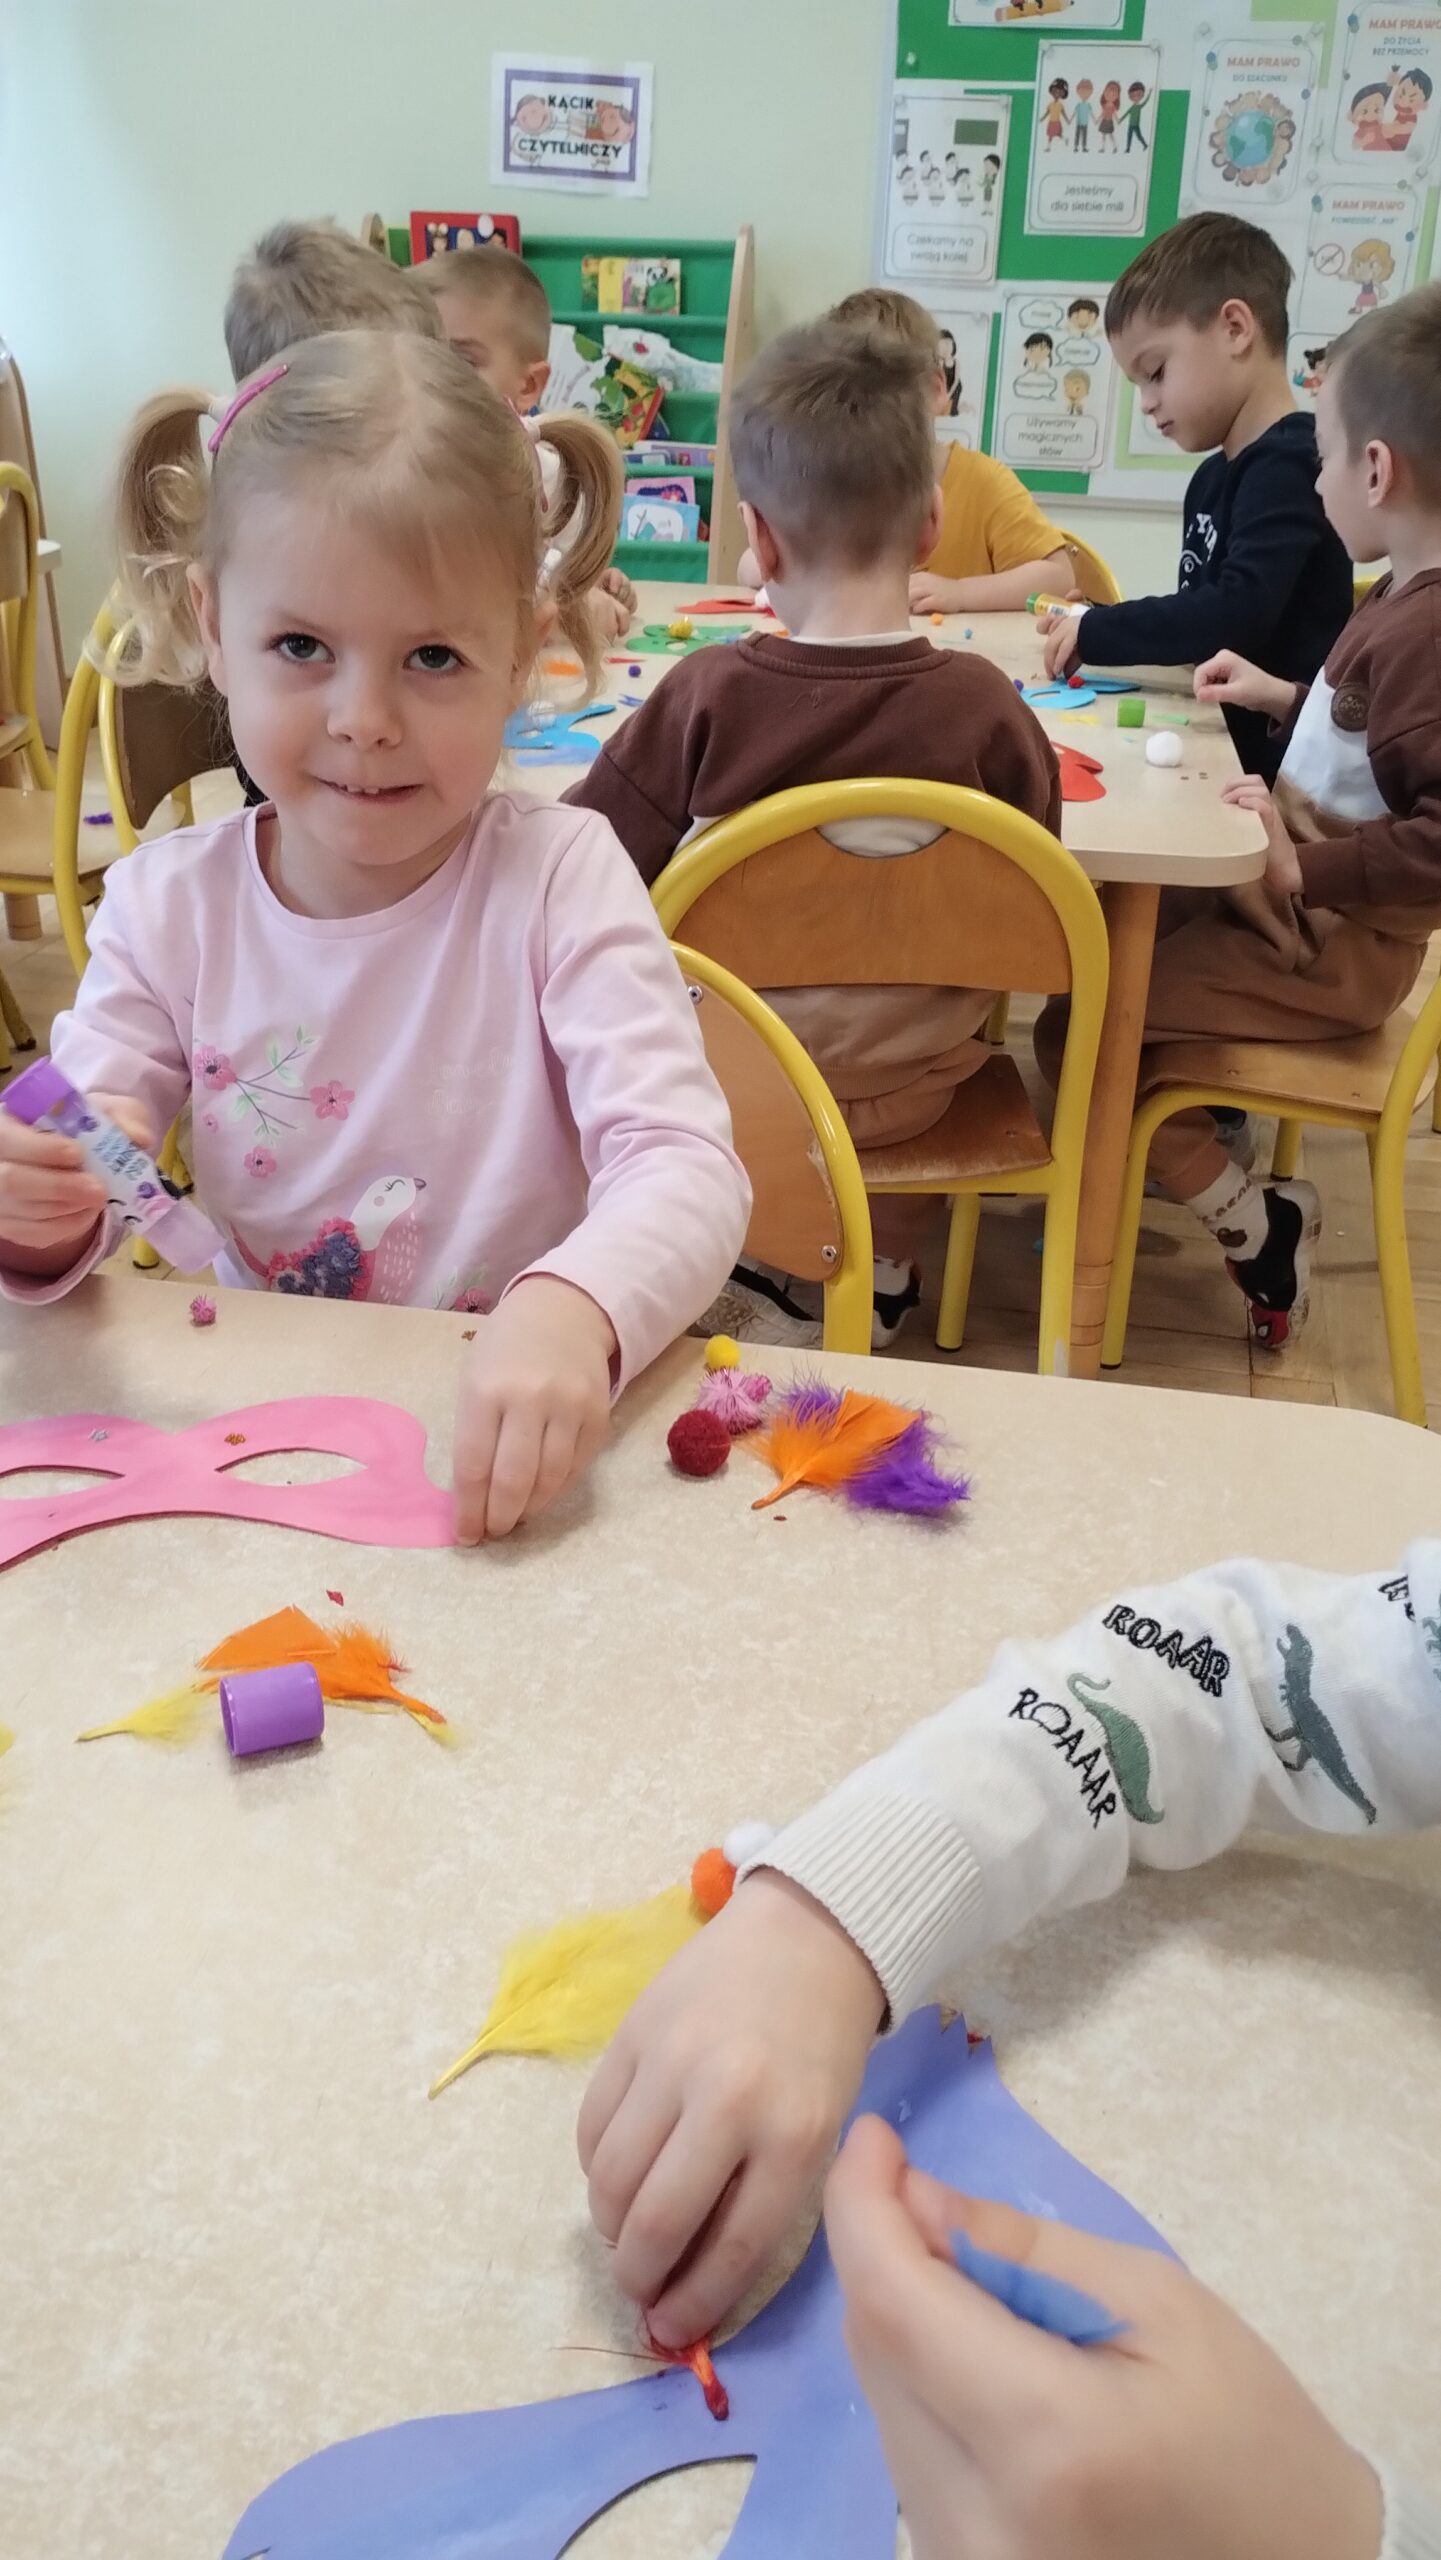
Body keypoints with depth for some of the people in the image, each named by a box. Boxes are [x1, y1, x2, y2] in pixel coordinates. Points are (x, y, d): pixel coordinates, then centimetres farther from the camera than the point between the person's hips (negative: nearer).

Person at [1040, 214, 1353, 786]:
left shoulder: (1289, 464, -13)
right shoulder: (1214, 476, 15)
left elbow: (1239, 613, -25)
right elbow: (1201, 613, 14)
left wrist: (1095, 632, -17)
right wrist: (1097, 625, -1)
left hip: (1266, 757, -8)